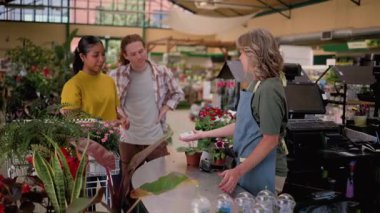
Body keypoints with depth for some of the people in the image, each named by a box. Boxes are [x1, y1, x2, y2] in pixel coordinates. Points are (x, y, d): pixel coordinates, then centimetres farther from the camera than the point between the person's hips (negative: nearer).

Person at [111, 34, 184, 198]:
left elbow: (178, 94, 8)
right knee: (130, 186, 15)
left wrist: (163, 111, -3)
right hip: (129, 140, 1)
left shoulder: (162, 72, -7)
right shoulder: (118, 75, -6)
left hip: (156, 138, 0)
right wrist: (119, 116, -4)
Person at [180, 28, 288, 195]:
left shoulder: (269, 89, -21)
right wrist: (204, 134, 17)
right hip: (247, 163, 9)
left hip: (257, 169, -9)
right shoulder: (256, 85, 8)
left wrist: (239, 171, -23)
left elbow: (271, 140, -22)